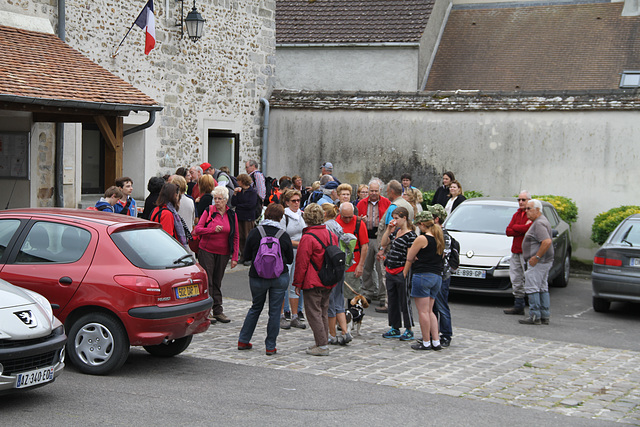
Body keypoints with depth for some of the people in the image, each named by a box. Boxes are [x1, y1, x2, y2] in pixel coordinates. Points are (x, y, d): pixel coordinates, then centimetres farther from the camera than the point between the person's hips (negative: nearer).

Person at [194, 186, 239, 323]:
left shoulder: (232, 215, 6)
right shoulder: (208, 212, 0)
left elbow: (235, 237, 8)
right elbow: (198, 229, -6)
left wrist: (234, 257, 2)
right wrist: (213, 229, -22)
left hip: (223, 254, 2)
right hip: (206, 251, -2)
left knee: (217, 282, 8)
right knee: (207, 281, -3)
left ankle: (218, 311, 13)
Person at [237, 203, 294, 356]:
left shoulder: (254, 233, -7)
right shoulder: (284, 236, -7)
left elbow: (246, 255, 1)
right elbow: (290, 259, 3)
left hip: (257, 277, 1)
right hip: (280, 278, -1)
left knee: (255, 308, 19)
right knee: (274, 311, 6)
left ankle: (243, 340, 21)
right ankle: (270, 346, 9)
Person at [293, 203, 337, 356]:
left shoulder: (307, 238, -16)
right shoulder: (331, 235, 6)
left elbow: (301, 263, -13)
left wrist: (298, 283, -5)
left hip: (312, 283, -7)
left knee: (313, 313, -2)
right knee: (323, 312, 16)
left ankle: (322, 346, -4)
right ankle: (323, 342, 20)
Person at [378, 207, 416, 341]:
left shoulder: (410, 235, -13)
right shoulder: (395, 232, 11)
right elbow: (383, 243, 12)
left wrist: (406, 271, -16)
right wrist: (388, 229, 4)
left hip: (401, 272, -8)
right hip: (390, 271, 8)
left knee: (404, 302, 0)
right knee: (392, 301, 13)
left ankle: (409, 330, 11)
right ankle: (395, 329, 23)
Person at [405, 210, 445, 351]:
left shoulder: (422, 239, -11)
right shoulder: (440, 239, 11)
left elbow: (409, 258, -3)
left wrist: (405, 273, 11)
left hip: (423, 275, -8)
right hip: (437, 276, 8)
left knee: (423, 311, -1)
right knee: (429, 311, 14)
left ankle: (426, 342, 1)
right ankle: (436, 341, 10)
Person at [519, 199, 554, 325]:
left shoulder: (539, 223, -17)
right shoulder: (541, 221, 17)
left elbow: (547, 242, -30)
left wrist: (536, 257, -24)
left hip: (538, 262, -11)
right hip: (544, 262, 11)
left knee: (532, 288, -8)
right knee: (542, 288, 12)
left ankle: (535, 316, -8)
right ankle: (545, 316, 15)